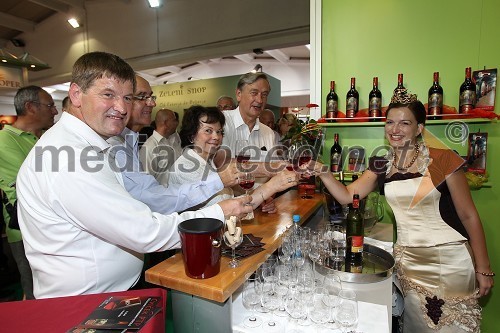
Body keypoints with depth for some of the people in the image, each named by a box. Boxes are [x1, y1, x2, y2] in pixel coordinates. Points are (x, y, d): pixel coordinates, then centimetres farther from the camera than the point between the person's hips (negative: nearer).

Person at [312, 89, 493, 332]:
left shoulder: (442, 160, -10)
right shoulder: (381, 166, 2)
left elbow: (468, 215, -6)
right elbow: (347, 196, -1)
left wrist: (483, 269, -4)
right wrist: (323, 173, -17)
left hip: (449, 258, -3)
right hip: (407, 259, 3)